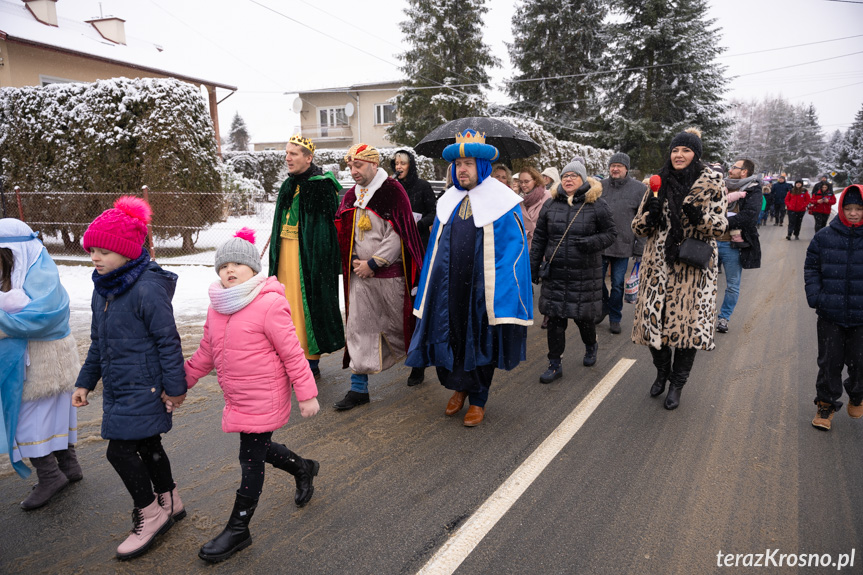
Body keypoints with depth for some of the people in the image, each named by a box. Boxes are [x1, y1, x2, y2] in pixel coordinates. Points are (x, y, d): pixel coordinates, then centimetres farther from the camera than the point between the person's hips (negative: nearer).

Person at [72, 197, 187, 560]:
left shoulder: (147, 288, -21)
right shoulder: (103, 288, 7)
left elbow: (168, 341, -19)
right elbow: (98, 341, 18)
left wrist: (175, 387, -15)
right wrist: (86, 381, 20)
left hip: (143, 387, -9)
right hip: (116, 386, 9)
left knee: (121, 450, -4)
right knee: (147, 446, 18)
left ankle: (150, 515, 16)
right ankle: (170, 503, 36)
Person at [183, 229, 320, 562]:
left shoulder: (270, 304, -18)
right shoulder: (217, 309, 6)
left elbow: (292, 353, -16)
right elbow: (205, 355, 16)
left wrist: (306, 394, -13)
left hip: (264, 399, -8)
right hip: (237, 401, 8)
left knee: (251, 460, 3)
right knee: (259, 450, 21)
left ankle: (238, 530, 19)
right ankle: (303, 469, 49)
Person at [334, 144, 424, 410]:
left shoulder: (392, 190, -8)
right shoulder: (351, 196, 11)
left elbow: (398, 234, -15)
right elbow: (344, 235, 15)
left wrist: (373, 263, -15)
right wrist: (355, 262, -1)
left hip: (389, 274, -5)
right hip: (360, 274, 5)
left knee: (400, 323, 8)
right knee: (358, 328, 3)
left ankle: (419, 362, 37)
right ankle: (359, 388, 10)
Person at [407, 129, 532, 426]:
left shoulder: (501, 202, -5)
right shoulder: (448, 201, 10)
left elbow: (514, 248, -8)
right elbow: (436, 246, 14)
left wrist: (504, 293, -16)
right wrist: (429, 290, 9)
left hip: (481, 288, -4)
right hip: (448, 286, 4)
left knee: (479, 342, 8)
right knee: (448, 338, 9)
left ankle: (477, 399, 25)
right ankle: (459, 387, 34)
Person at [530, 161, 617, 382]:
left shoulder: (597, 205, -1)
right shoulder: (551, 205, 8)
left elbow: (611, 233, 0)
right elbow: (539, 238, 11)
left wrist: (591, 242, -19)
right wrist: (533, 266, 8)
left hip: (585, 274, -2)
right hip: (554, 273, 3)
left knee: (584, 316, 7)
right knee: (555, 319, 2)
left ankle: (591, 346, 40)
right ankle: (554, 365, 13)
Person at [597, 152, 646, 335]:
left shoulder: (639, 189, -1)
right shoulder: (600, 186, 5)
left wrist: (640, 248, -7)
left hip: (623, 245, -2)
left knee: (618, 284, 7)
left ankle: (615, 318, 24)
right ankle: (604, 307, 32)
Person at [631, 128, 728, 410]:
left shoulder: (712, 183, 1)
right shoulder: (659, 183, 8)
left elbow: (720, 226, -3)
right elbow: (638, 227, 9)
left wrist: (700, 217, -23)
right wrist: (650, 214, -13)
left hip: (693, 266, -2)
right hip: (659, 263, 3)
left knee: (688, 322, -1)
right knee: (654, 318, 3)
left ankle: (677, 384, 19)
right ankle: (662, 372, 30)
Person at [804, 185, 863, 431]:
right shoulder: (824, 237, -2)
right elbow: (811, 268, 5)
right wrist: (814, 295, -5)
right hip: (830, 313, 0)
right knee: (830, 361, 8)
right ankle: (826, 404, 22)